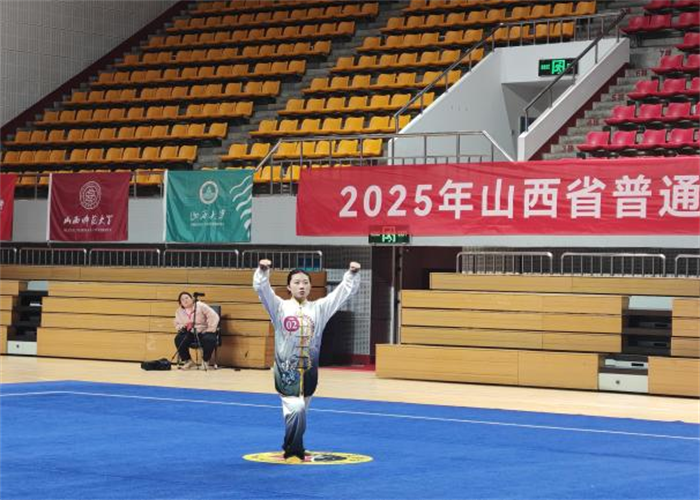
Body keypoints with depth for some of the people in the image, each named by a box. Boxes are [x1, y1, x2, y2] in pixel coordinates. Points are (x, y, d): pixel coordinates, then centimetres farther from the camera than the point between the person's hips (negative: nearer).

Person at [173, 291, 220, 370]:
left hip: (204, 332, -3)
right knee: (178, 339, -26)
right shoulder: (179, 311, 5)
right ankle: (188, 361, -7)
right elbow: (177, 325, 14)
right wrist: (183, 326, -10)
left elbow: (214, 317, -12)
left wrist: (210, 330, -17)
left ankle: (205, 361, -8)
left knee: (209, 340, -37)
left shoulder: (200, 306, -9)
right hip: (190, 333, 3)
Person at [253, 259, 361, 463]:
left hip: (308, 370, 4)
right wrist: (262, 270, -30)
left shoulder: (319, 308, 7)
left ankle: (294, 449, 35)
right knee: (296, 409, -17)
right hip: (287, 369, -4)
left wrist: (352, 274, -11)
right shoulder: (280, 307, -1)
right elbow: (262, 288, -13)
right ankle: (293, 451, -1)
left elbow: (345, 291, 4)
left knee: (300, 411, 14)